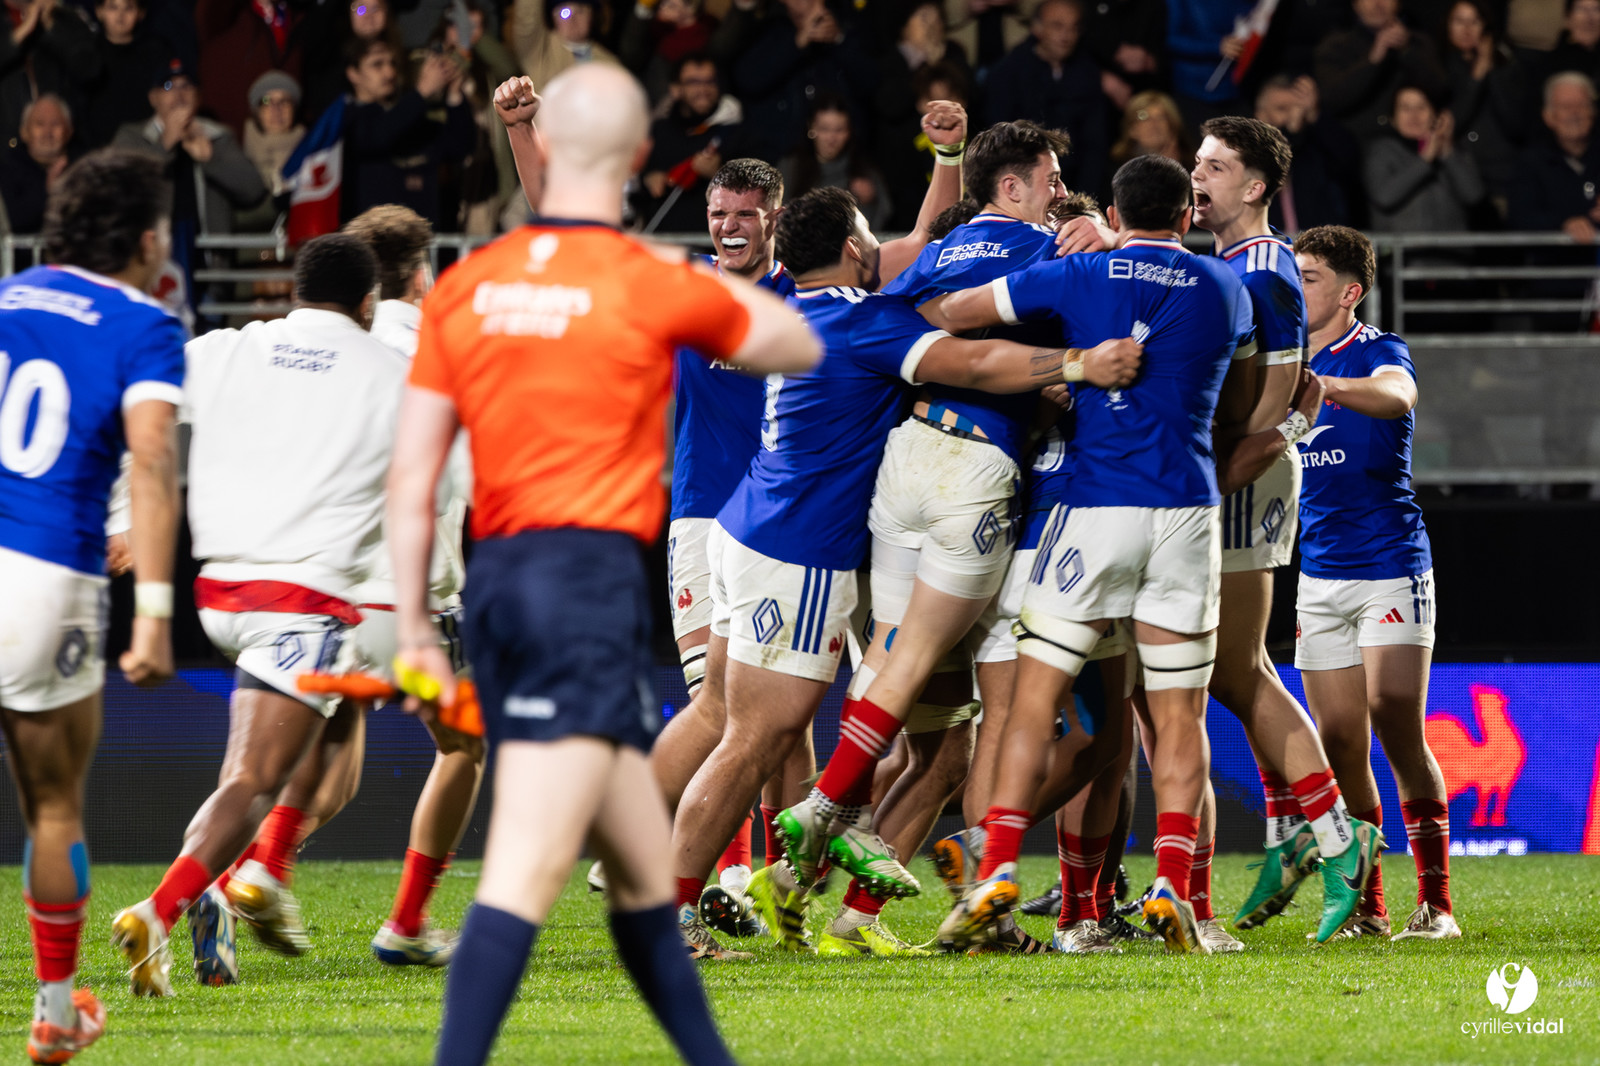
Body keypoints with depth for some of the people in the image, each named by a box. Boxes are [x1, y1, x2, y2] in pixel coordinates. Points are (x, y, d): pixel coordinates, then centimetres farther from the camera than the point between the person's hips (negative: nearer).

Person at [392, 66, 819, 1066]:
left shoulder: (464, 286, 8)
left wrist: (415, 629, 14)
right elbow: (798, 345, 15)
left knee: (642, 869, 17)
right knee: (527, 872, -16)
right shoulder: (651, 283, -4)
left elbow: (411, 482, 7)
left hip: (497, 574, 6)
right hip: (592, 579, -6)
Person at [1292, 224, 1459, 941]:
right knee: (1340, 743, 1)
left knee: (1399, 731, -14)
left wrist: (1325, 385, -50)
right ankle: (1364, 907, 6)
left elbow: (1396, 396, -32)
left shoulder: (1377, 352, -8)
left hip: (1391, 568, -6)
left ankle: (1435, 903, -9)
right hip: (1319, 577, 6)